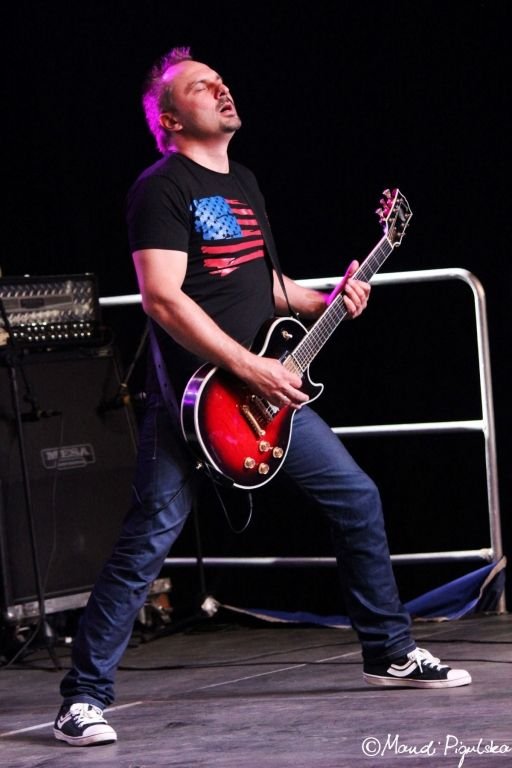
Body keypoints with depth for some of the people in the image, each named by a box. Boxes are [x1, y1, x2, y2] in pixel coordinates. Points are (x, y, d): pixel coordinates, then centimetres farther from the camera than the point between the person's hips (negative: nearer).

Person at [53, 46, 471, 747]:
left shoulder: (244, 183, 17)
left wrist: (325, 301, 11)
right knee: (146, 544, -10)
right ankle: (83, 699, -5)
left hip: (268, 388, 8)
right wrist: (250, 369, -22)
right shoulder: (163, 188, -10)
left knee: (357, 497, 8)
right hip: (192, 395, -8)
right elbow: (162, 299, -20)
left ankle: (390, 654, 21)